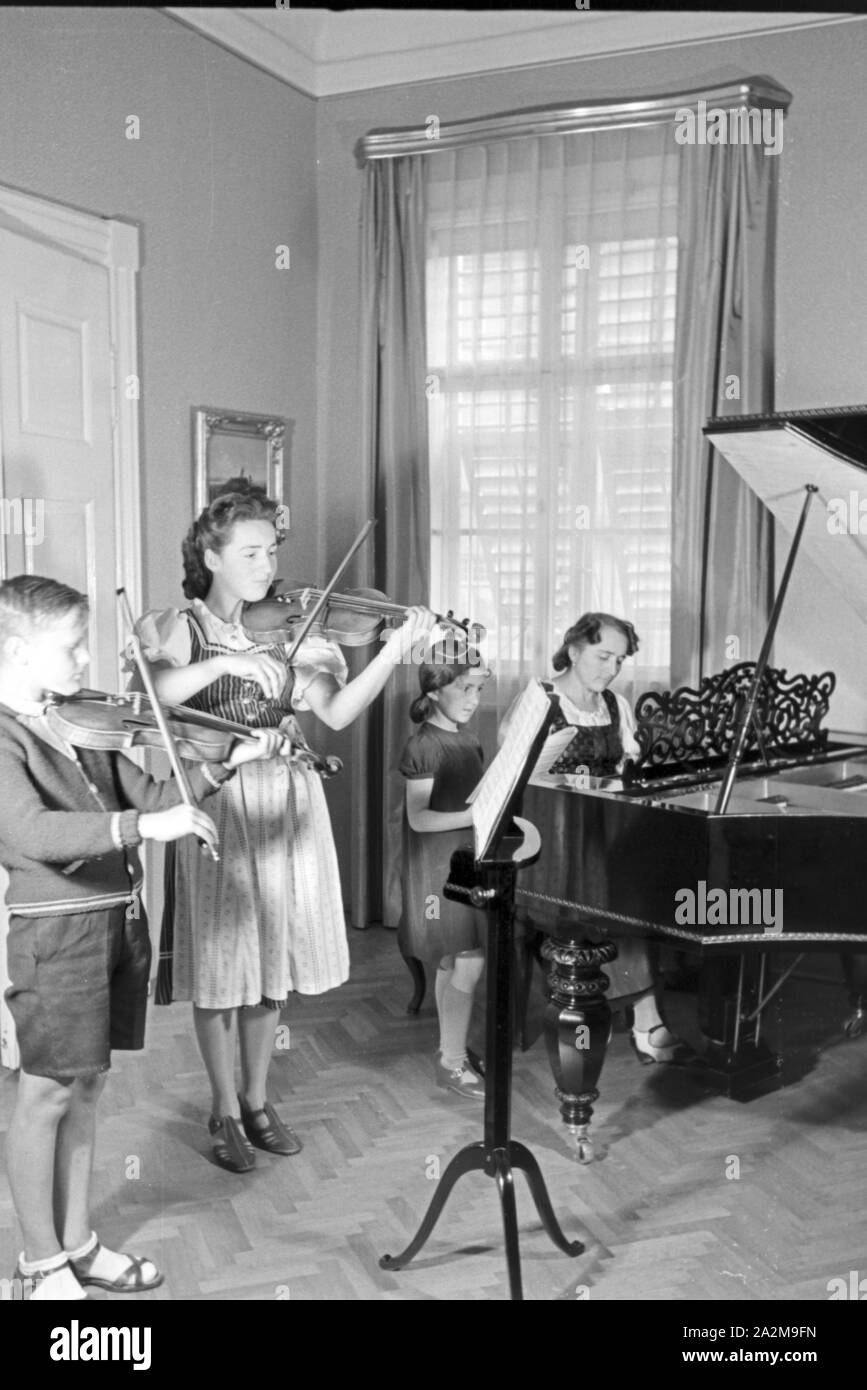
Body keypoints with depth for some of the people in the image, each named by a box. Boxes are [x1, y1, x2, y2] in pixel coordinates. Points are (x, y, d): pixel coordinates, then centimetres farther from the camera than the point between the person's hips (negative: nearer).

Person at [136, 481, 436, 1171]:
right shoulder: (180, 626, -2)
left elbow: (336, 711, -9)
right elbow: (154, 689, -23)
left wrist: (394, 651, -21)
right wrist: (226, 662, -32)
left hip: (285, 805, 3)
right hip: (215, 805, -3)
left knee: (271, 961, 12)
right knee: (220, 964, 4)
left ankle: (257, 1101, 31)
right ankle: (226, 1113, 23)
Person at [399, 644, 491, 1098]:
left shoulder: (465, 736, 10)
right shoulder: (424, 746, -15)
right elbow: (418, 818, -20)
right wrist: (477, 815, -25)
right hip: (438, 866, -8)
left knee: (451, 961, 15)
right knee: (469, 962, -7)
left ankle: (451, 1047, 26)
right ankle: (453, 1064, 5)